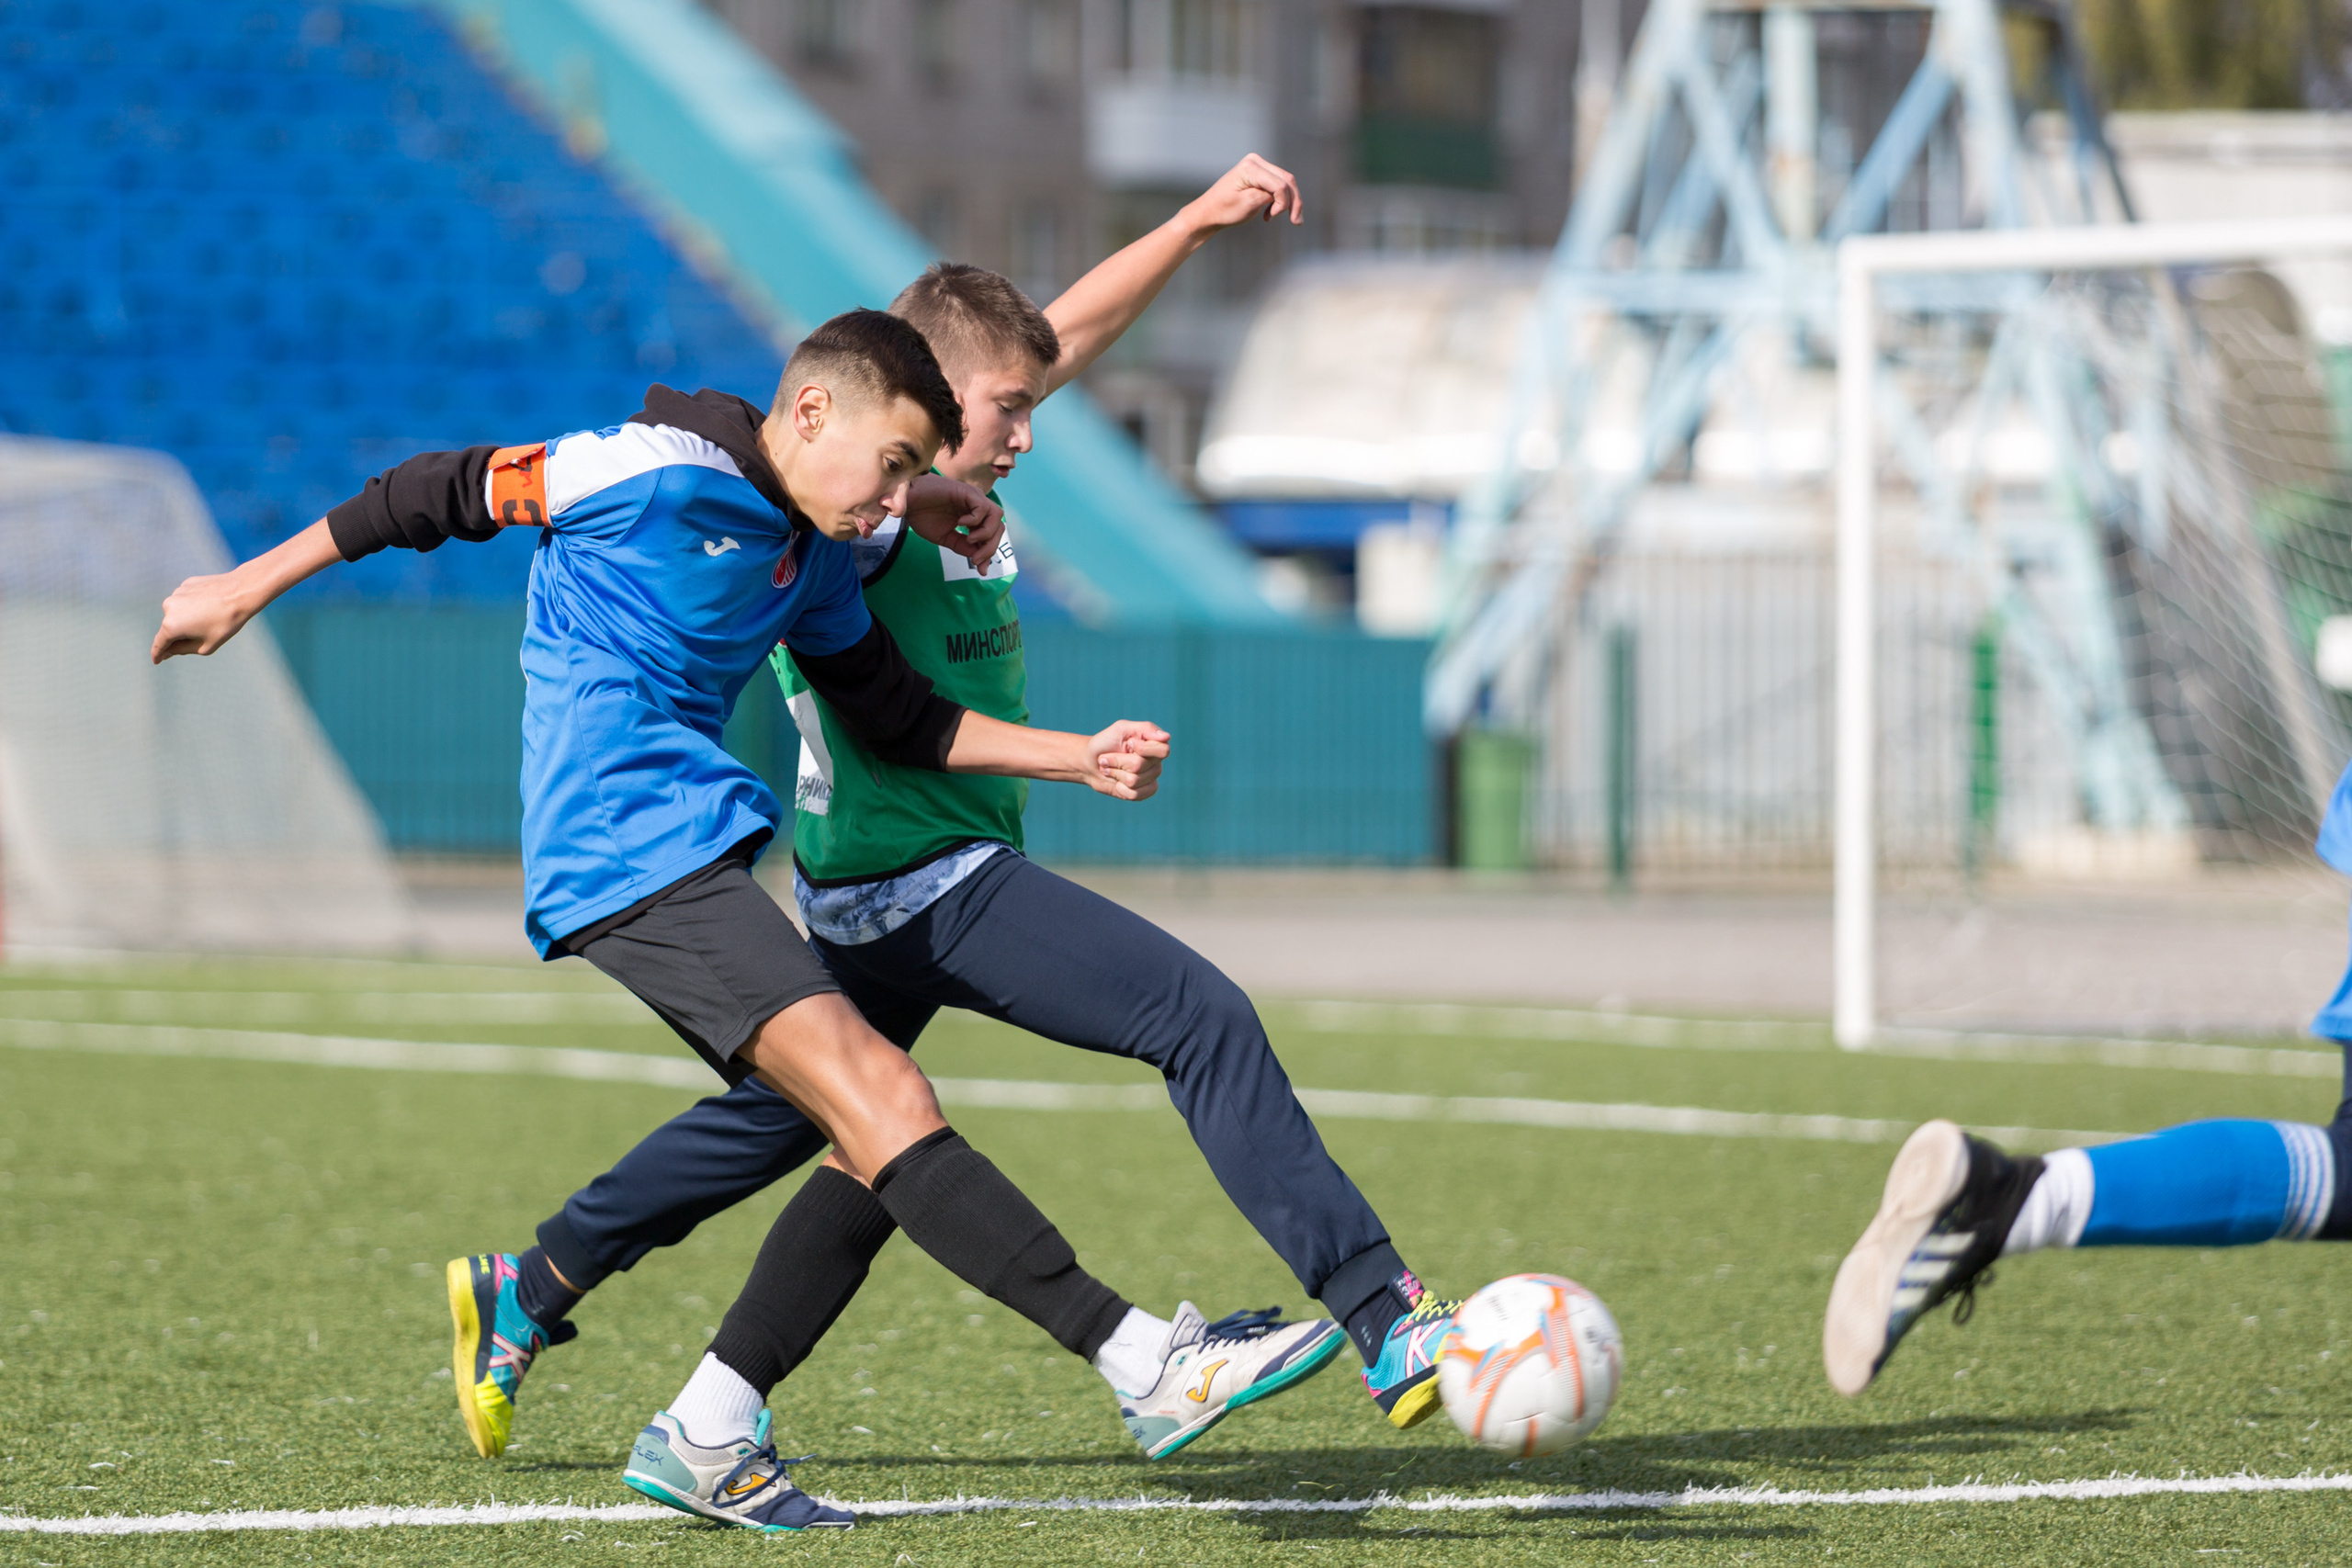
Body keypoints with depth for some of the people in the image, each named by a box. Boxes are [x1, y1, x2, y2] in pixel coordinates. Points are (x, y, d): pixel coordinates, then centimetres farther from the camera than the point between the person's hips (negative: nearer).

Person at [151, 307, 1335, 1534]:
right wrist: (250, 588, 5)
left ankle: (708, 1443, 8)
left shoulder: (811, 561, 16)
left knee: (876, 1121, 2)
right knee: (875, 1103, -18)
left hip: (694, 857, 10)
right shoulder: (653, 471, -8)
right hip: (630, 859, -10)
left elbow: (903, 723, 26)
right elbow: (440, 493, -1)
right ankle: (1136, 1352, -27)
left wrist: (1082, 760, 15)